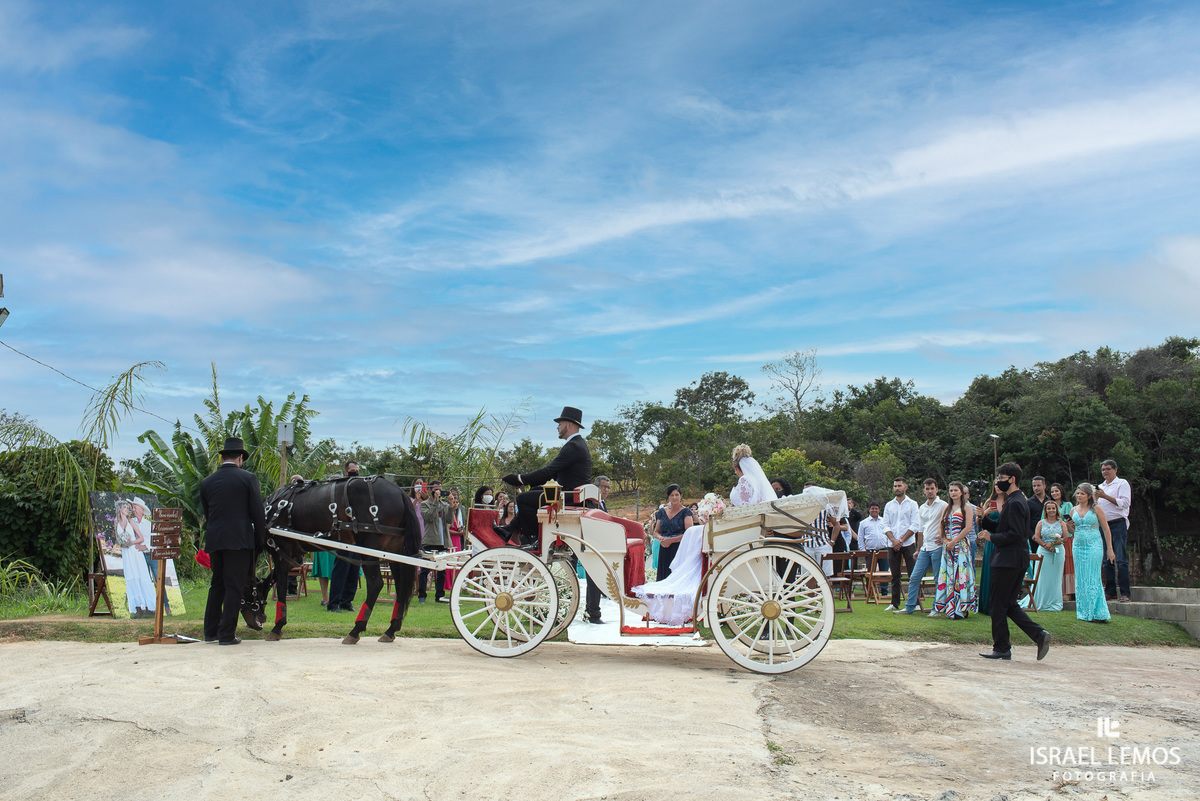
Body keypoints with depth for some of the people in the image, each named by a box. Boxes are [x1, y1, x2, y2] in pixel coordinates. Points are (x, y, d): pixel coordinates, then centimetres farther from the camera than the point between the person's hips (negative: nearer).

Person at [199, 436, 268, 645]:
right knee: (234, 587, 0)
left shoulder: (206, 482, 8)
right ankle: (227, 634, 1)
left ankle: (210, 632, 21)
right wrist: (261, 540, 5)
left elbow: (206, 514, 13)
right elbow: (258, 513, -4)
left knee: (217, 585, 17)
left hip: (214, 540, 4)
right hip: (239, 539, -4)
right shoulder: (248, 478, -4)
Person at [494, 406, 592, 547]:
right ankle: (511, 530, 20)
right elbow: (554, 472, 18)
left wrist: (520, 479, -16)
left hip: (570, 498, -11)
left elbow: (549, 472, -22)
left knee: (524, 498, -12)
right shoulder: (578, 443, 16)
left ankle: (533, 538, -1)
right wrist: (523, 479, 12)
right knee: (534, 490, 22)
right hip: (571, 494, 11)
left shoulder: (573, 446, -18)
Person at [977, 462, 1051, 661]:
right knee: (1009, 604, 14)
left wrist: (992, 538, -16)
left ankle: (1002, 648, 7)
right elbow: (1003, 527, 19)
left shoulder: (1014, 503, -17)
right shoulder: (1018, 500, 16)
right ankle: (1039, 635, 4)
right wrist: (984, 519, 7)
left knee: (998, 605, 0)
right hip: (1018, 560, 10)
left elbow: (1016, 533, -24)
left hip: (1007, 561, -10)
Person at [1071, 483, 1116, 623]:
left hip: (1094, 546, -5)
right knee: (1080, 580, 4)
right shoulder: (1074, 510, 10)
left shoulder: (1096, 509, -2)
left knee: (1092, 579, -6)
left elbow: (1106, 529, -1)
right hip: (1078, 546, 5)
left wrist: (1110, 549, -4)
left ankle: (1096, 613, -1)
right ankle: (1084, 612, 11)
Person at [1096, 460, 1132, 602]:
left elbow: (1125, 503, -10)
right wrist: (1096, 498, 3)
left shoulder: (1122, 483, 2)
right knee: (1107, 560, 5)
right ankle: (1110, 592, 9)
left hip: (1118, 524, -6)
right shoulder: (1101, 487, 21)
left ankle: (1125, 593, -11)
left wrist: (1105, 496, -14)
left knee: (1121, 560, -11)